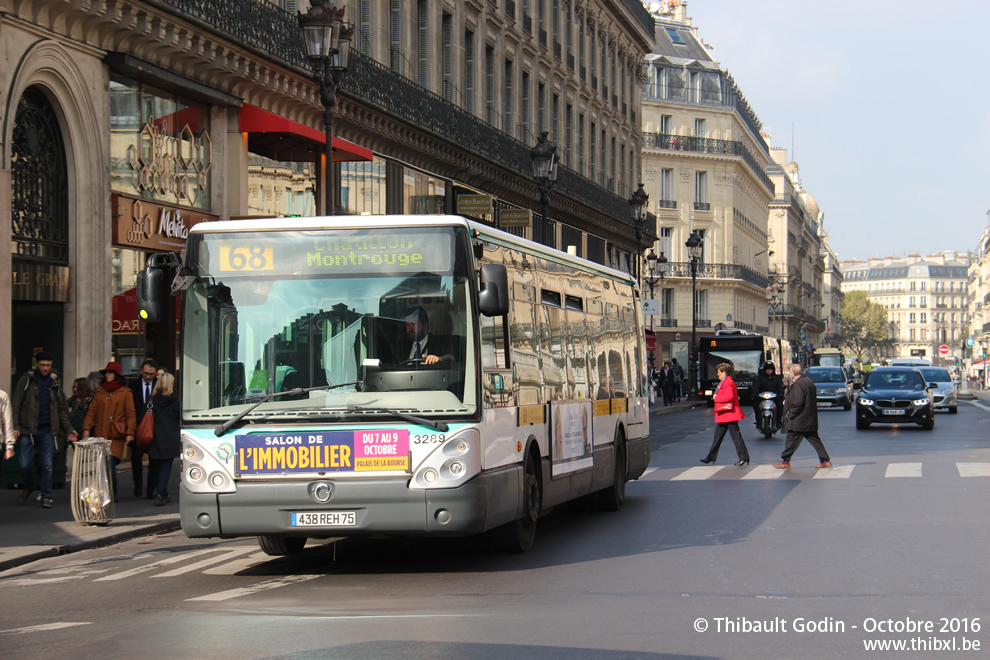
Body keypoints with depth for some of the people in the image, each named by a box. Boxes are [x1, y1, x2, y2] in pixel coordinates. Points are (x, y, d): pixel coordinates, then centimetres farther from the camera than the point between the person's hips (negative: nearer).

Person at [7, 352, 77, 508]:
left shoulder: (55, 383, 10)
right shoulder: (26, 381, 1)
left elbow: (61, 409, 15)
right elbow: (15, 405, -2)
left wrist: (68, 429, 8)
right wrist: (15, 426, -11)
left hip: (48, 430, 2)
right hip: (28, 430, -2)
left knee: (47, 465, 0)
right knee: (25, 464, -1)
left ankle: (46, 497, 7)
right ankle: (28, 487, 26)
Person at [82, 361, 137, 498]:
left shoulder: (125, 393, 5)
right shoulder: (100, 392, 15)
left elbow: (131, 414, 2)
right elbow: (92, 411, 11)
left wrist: (130, 432, -6)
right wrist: (86, 428, -1)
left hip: (116, 436, -4)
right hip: (100, 434, 4)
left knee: (110, 463, -15)